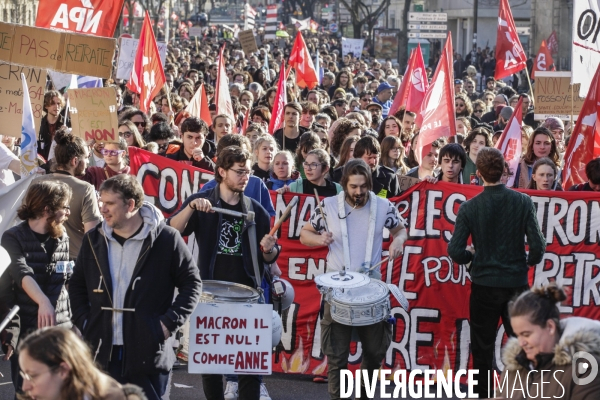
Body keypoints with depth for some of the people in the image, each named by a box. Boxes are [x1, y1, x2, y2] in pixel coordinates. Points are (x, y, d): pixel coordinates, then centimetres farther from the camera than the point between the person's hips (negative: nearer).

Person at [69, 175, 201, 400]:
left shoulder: (166, 239, -5)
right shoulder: (94, 240, 8)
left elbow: (191, 284, 1)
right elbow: (77, 285, 20)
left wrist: (169, 322, -9)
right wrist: (83, 322, 6)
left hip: (148, 355, -4)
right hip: (102, 354, 4)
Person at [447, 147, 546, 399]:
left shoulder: (469, 207, -10)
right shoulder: (523, 202, -8)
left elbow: (455, 251, -12)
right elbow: (538, 245, -10)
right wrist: (529, 262, 10)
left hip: (484, 284, -1)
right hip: (517, 283, 1)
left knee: (483, 347, 11)